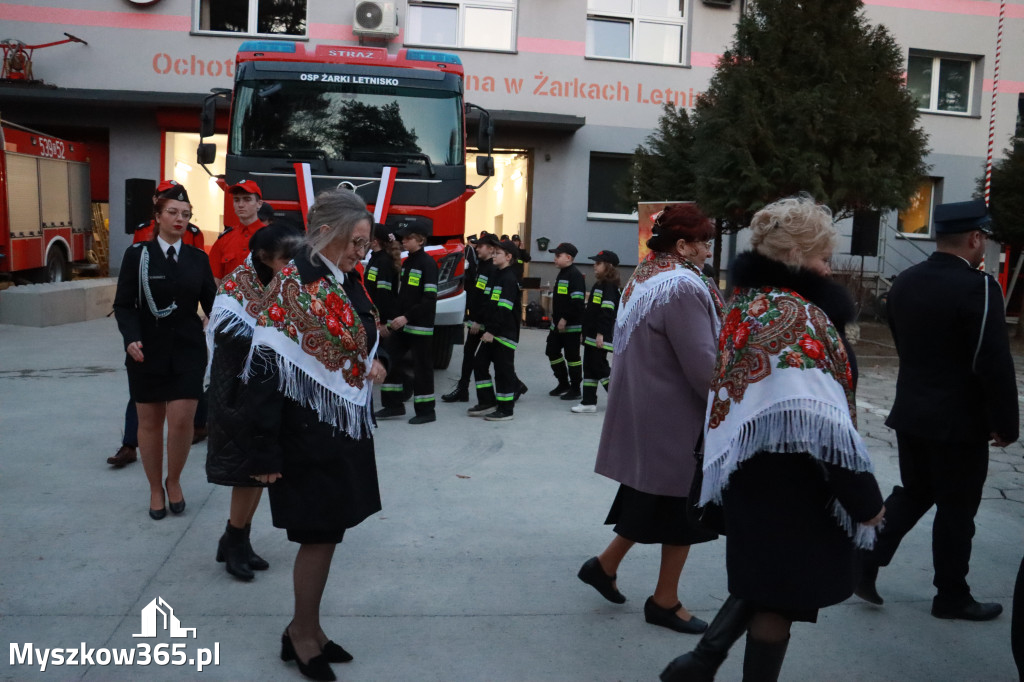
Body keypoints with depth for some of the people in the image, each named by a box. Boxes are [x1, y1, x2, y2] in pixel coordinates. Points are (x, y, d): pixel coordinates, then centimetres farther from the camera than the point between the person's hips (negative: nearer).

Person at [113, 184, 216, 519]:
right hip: (147, 352, -1)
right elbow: (123, 305, -3)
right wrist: (131, 338, -20)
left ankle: (174, 481, 21)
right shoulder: (137, 255, 0)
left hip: (188, 351, 1)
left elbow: (211, 304, 1)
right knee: (150, 422, 8)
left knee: (182, 420, -4)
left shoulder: (198, 258, 5)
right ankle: (155, 488, 26)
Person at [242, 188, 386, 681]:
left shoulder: (348, 281, 7)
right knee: (319, 535, 2)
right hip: (309, 432, -8)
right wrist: (265, 452, -20)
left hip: (348, 429, 8)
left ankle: (308, 631, 30)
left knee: (326, 533, 15)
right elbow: (265, 369, -19)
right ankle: (302, 635, 24)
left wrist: (376, 362, 4)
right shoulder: (292, 286, -16)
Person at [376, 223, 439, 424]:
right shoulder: (407, 262, 15)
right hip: (402, 323, 8)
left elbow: (430, 299, -18)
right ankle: (393, 404, 19)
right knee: (390, 360, 8)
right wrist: (395, 318, 11)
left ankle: (426, 411, 7)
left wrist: (407, 317, -23)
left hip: (420, 325, -8)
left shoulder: (428, 263, -11)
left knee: (422, 367, -2)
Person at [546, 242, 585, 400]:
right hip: (557, 324, 10)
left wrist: (565, 319, -23)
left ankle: (575, 389, 11)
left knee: (572, 356, -1)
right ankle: (563, 383, 27)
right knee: (552, 352, 13)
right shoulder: (561, 274, 15)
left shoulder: (575, 275, -15)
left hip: (571, 325, -10)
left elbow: (577, 301, -23)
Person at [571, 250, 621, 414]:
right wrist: (586, 332, 23)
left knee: (600, 368, -4)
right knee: (589, 368, 10)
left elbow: (607, 312, -21)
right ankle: (589, 402, 15)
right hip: (591, 335, 10)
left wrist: (601, 333, -25)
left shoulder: (609, 286, -13)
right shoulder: (599, 285, 17)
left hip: (601, 336, -10)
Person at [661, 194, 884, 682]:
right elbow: (820, 425, -24)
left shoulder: (748, 301, 7)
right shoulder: (799, 316, -21)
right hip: (791, 478, -9)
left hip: (752, 466, 9)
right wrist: (865, 498, -16)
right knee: (783, 593, 8)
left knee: (763, 580, 22)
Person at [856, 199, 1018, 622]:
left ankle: (865, 564, 12)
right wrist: (1006, 423, -8)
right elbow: (995, 364, -18)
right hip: (959, 421, -6)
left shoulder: (904, 283, 3)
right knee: (956, 509, 8)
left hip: (911, 413, 6)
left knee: (913, 493, 20)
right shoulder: (978, 287, -18)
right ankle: (952, 597, 23)